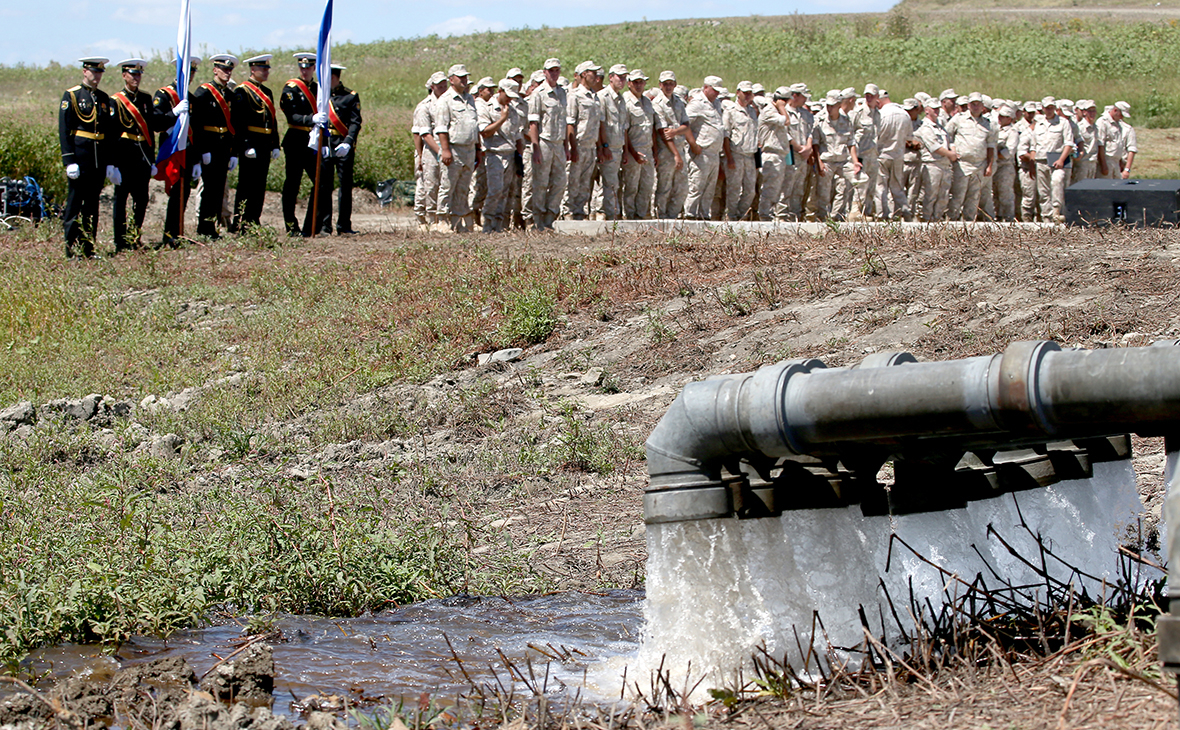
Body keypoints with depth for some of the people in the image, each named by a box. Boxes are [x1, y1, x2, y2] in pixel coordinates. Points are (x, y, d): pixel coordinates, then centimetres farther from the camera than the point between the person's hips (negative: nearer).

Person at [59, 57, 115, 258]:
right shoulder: (71, 96, -2)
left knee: (92, 204, 7)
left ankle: (89, 248, 11)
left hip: (99, 160, 5)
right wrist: (69, 161, -14)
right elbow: (64, 130, -7)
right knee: (74, 202, -4)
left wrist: (110, 162, 13)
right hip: (80, 156, -5)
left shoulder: (104, 98, 15)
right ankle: (71, 249, -1)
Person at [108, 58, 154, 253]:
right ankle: (121, 244, 3)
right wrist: (113, 164, -13)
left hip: (143, 156, 5)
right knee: (121, 200, 0)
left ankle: (135, 239, 18)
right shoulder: (115, 101, -4)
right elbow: (111, 134, -7)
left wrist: (152, 159, 13)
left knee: (141, 200, 7)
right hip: (124, 155, -5)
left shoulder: (146, 99, 13)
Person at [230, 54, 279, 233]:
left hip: (265, 145, 8)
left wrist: (275, 145, 14)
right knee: (247, 185, -8)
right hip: (250, 145, -8)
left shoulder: (267, 92, 19)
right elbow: (238, 120, -14)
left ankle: (254, 221, 13)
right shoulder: (242, 91, -7)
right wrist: (246, 146, -20)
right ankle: (239, 224, -6)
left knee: (259, 186, 8)